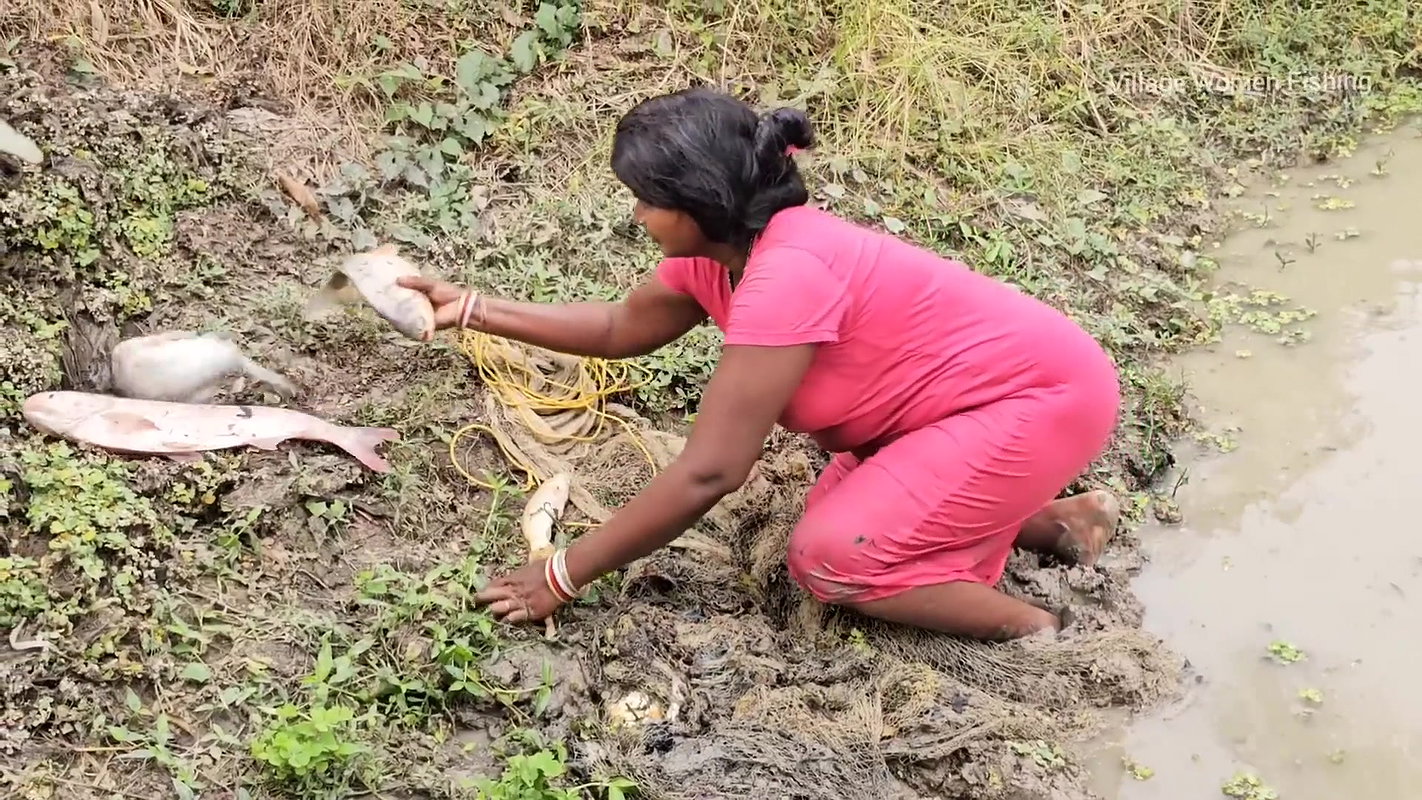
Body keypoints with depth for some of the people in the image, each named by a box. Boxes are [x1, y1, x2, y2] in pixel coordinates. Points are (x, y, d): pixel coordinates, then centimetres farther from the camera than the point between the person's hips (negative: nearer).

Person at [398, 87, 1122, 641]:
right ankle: (1060, 519, 19)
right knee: (838, 515, 12)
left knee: (829, 557, -15)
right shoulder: (717, 251, -2)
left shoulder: (786, 274, -30)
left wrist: (562, 577, -23)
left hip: (1049, 396, -9)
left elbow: (707, 473, -30)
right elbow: (621, 328, 17)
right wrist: (471, 309, 10)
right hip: (972, 394, 9)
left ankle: (1034, 632, 0)